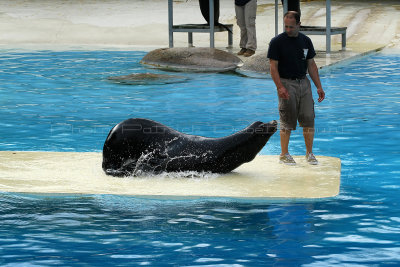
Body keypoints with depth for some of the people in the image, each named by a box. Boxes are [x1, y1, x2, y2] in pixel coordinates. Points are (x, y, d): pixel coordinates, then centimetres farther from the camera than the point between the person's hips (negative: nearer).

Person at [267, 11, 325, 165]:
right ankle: (284, 154, 8)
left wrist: (319, 87, 8)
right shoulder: (277, 42, -6)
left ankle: (309, 153, 11)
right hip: (286, 83, -4)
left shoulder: (306, 41, 8)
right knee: (287, 121, -2)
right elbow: (273, 67, -8)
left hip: (303, 82, 4)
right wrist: (280, 87, -18)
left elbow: (311, 65, 13)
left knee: (309, 118, 1)